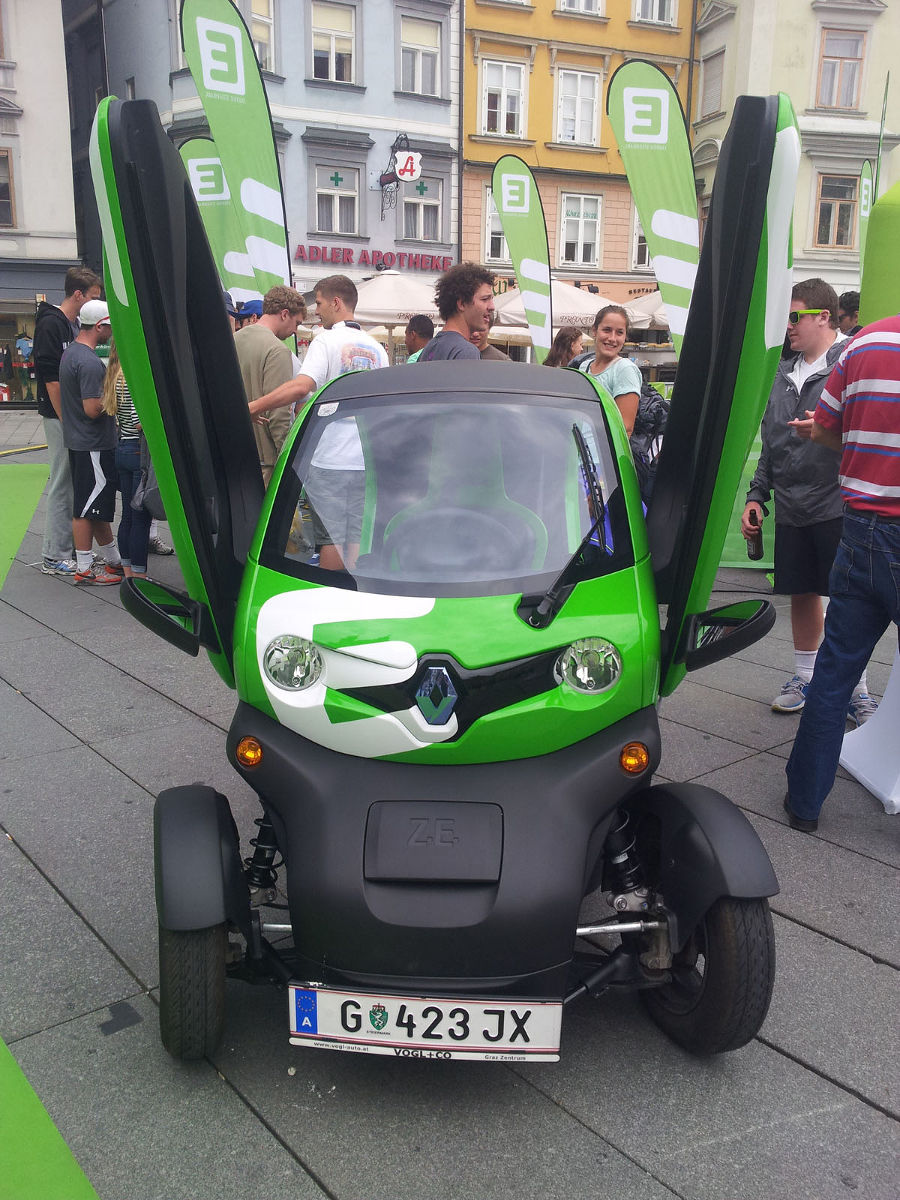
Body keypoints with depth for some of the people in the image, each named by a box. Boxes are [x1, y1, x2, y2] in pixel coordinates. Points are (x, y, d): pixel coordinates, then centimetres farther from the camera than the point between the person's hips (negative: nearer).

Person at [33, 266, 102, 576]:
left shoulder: (76, 324, 15)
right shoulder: (50, 324, -12)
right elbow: (50, 378, -18)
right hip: (60, 418, -9)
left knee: (75, 484, 13)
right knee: (62, 486, -4)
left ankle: (70, 547, 23)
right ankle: (55, 558, 3)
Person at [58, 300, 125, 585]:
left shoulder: (70, 352, 12)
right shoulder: (90, 362, -20)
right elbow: (93, 409, -24)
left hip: (78, 441, 10)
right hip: (93, 444, -10)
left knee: (97, 507, 15)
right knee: (87, 508, -3)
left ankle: (114, 561, 25)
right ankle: (84, 569, 5)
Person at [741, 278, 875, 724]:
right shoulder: (785, 372, 16)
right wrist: (757, 495, 17)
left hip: (838, 506, -6)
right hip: (791, 507, 6)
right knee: (801, 593, 13)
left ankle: (856, 688, 14)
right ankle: (805, 678, 27)